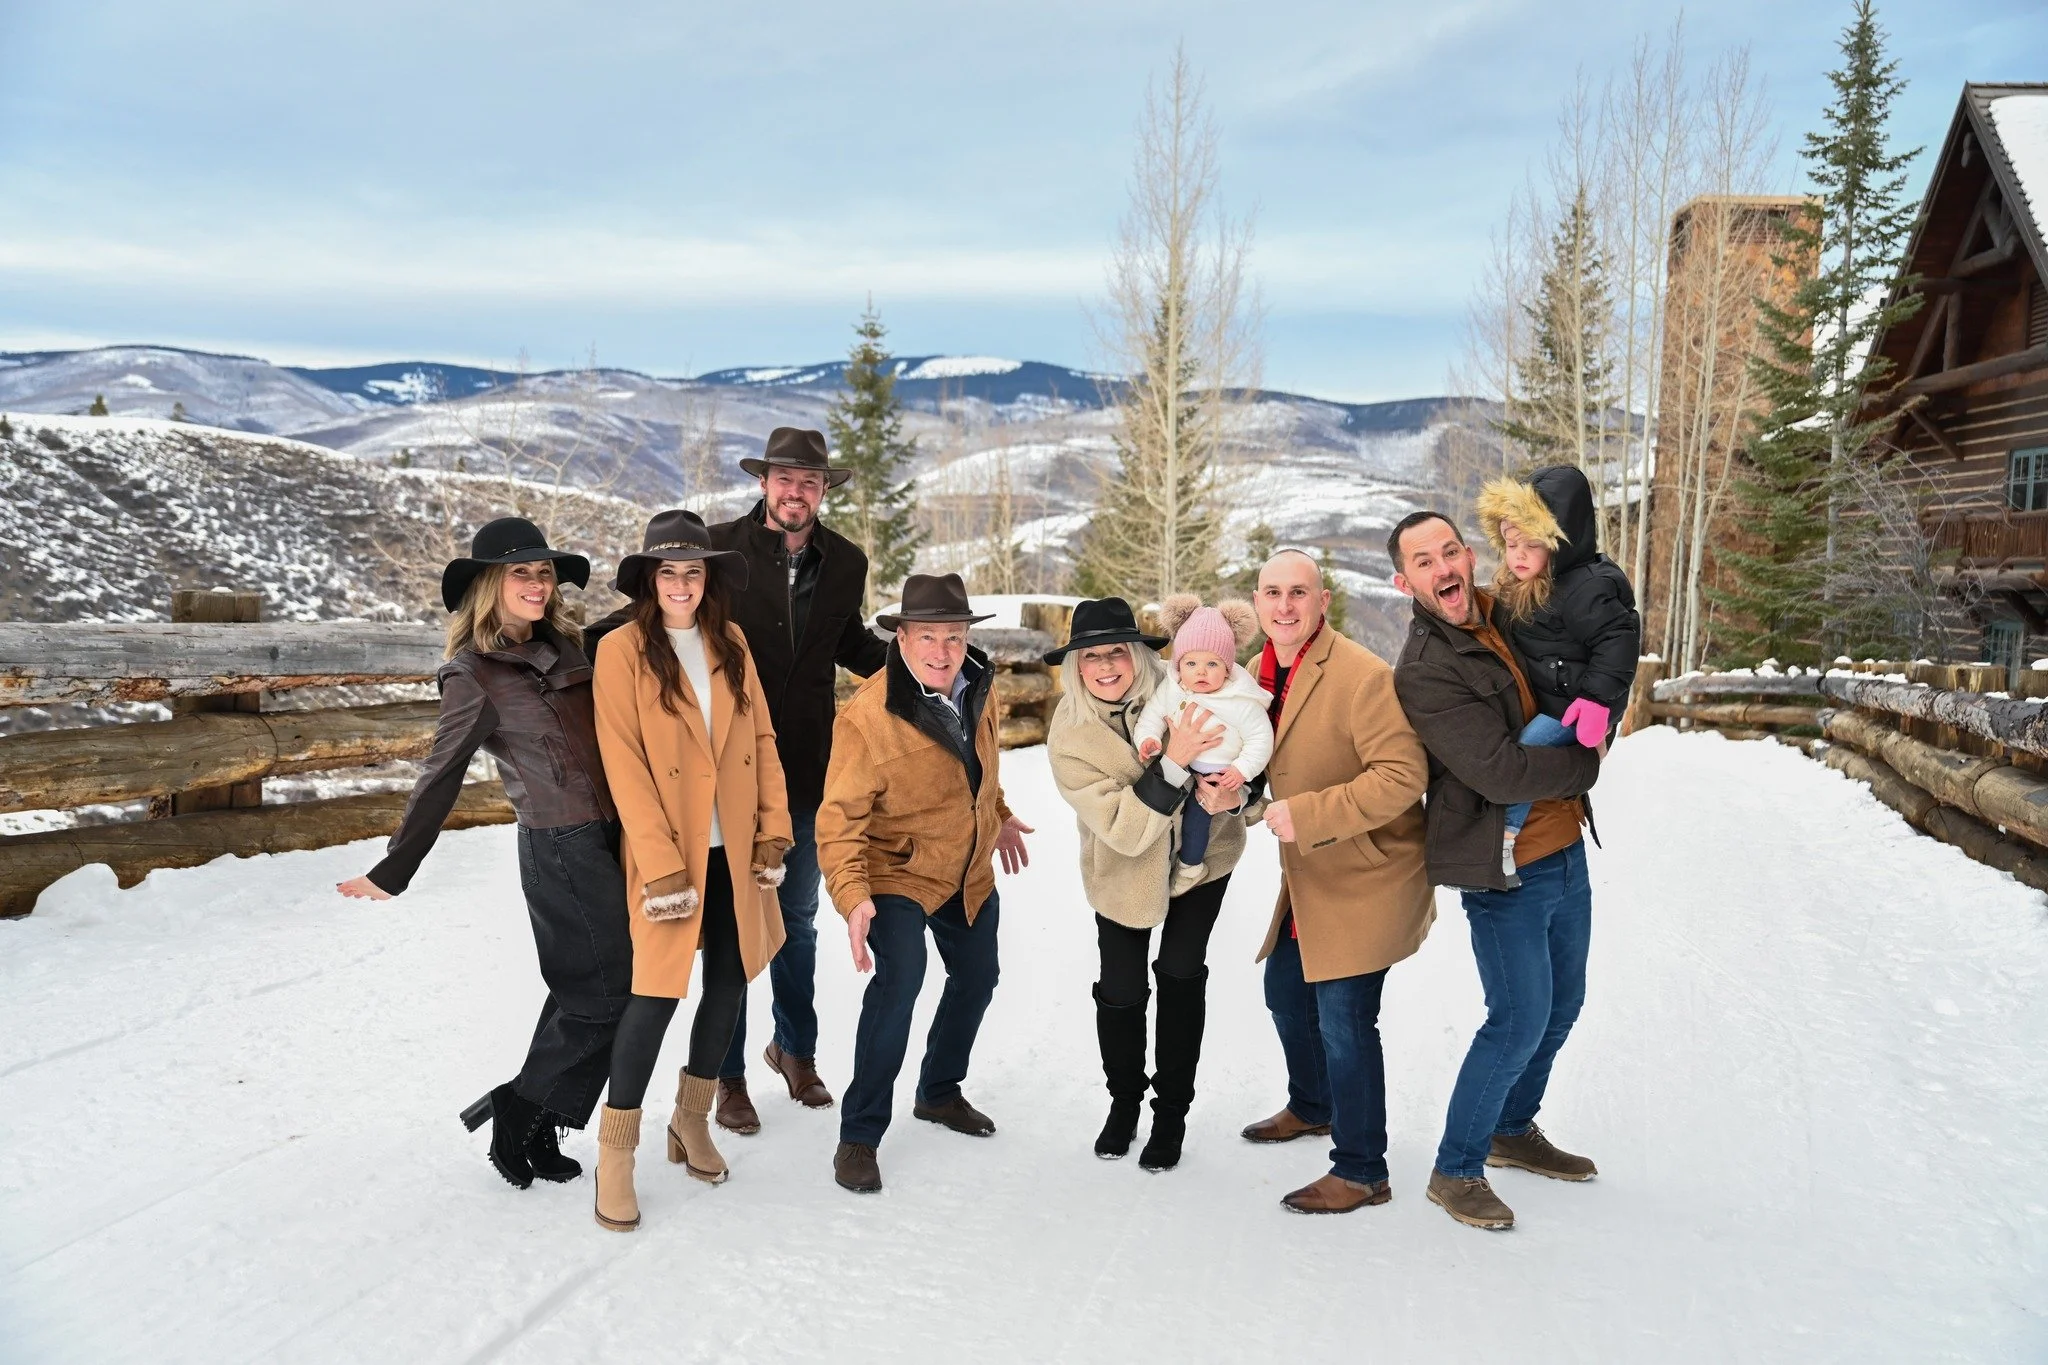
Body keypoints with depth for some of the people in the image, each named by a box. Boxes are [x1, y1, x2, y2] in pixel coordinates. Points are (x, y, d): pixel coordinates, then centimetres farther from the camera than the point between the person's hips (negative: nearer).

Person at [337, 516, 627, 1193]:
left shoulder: (564, 646, 10)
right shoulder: (473, 674, -8)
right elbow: (440, 778, -3)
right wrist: (392, 871, -1)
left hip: (608, 838, 7)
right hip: (561, 849, -7)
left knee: (582, 993, 14)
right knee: (606, 993, -2)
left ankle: (530, 1124, 27)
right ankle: (521, 1112, 14)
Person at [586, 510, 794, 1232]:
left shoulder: (731, 643, 7)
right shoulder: (622, 650, -7)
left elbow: (763, 740, 8)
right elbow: (624, 766, -12)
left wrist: (773, 834, 2)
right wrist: (662, 869, -16)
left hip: (734, 849, 5)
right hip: (667, 854, -5)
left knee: (728, 982, 12)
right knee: (656, 995, -5)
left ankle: (692, 1120, 32)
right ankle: (616, 1153, 13)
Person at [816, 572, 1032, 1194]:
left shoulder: (977, 684, -8)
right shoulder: (866, 717, -29)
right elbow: (840, 816, -28)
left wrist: (999, 815, 23)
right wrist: (853, 896, -38)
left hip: (970, 870, 7)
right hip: (898, 872, -7)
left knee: (977, 978, 19)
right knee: (900, 979, -26)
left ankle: (939, 1092, 44)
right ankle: (859, 1136, -10)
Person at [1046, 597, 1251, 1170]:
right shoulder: (1069, 737, -25)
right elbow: (1125, 829, -30)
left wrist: (1230, 789, -29)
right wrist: (1175, 762, -41)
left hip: (1202, 854, 1)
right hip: (1126, 872, -1)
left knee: (1181, 974, 1)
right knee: (1120, 990, 3)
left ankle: (1172, 1111, 21)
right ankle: (1124, 1099, 31)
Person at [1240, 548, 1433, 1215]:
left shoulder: (1363, 676, -22)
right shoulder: (1262, 673, 6)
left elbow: (1402, 774, -26)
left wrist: (1307, 816, -29)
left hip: (1365, 878, -9)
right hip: (1306, 878, 9)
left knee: (1343, 1020, -7)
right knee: (1285, 991, 22)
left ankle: (1361, 1172, 11)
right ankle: (1311, 1107, 48)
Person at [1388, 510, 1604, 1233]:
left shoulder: (1507, 617, 5)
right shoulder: (1425, 671, -20)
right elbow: (1499, 771, -25)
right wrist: (1587, 761, -10)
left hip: (1565, 852, 8)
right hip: (1505, 872, -8)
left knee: (1560, 1006, 19)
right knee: (1520, 1022, -6)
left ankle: (1514, 1130, 39)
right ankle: (1455, 1171, 12)